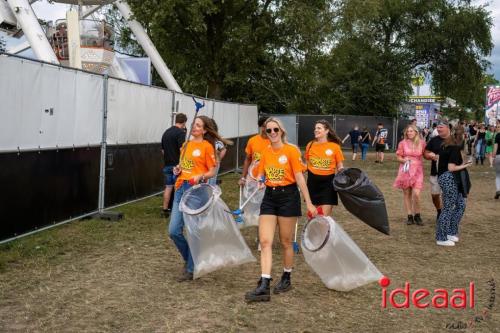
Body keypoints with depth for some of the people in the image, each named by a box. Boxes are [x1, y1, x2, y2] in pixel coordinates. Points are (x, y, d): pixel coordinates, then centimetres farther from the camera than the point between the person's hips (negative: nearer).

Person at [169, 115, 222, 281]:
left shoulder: (207, 146, -3)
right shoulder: (186, 145, 16)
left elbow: (212, 172, -3)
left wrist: (200, 176, -21)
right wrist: (177, 169, 6)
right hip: (181, 188, 6)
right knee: (174, 231, 2)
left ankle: (191, 269, 12)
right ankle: (189, 258, 26)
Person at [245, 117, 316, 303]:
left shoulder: (291, 150, -7)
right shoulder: (265, 152, 7)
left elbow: (299, 177, -8)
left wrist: (309, 203, -10)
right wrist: (261, 181, -8)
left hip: (288, 196, -4)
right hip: (269, 197, 5)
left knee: (286, 242, 7)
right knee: (265, 241, -6)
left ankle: (286, 279, 28)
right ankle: (264, 287, -7)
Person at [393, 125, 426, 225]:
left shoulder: (421, 143, 2)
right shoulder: (402, 143, 1)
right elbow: (399, 157, 5)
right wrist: (404, 160, -16)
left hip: (417, 171, -1)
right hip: (405, 170, 1)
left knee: (416, 194, -13)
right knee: (407, 194, 5)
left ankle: (417, 216, 6)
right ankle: (410, 216, 15)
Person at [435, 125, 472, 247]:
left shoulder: (446, 145, 11)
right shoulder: (455, 148, -16)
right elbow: (451, 168, -19)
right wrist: (465, 165, -6)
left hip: (443, 177, 10)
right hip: (449, 178, -10)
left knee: (461, 204, 16)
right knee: (448, 208, -2)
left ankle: (451, 232, 22)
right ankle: (441, 238, 5)